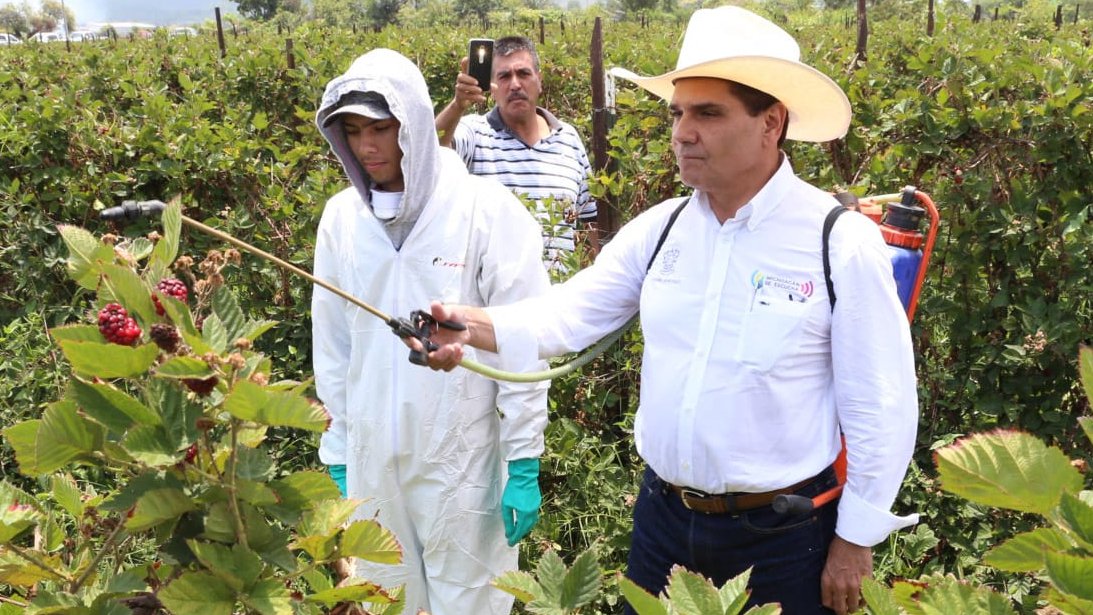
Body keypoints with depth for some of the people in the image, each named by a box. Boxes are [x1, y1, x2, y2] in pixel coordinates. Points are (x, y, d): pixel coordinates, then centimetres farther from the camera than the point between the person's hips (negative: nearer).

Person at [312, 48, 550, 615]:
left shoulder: (487, 208, -12)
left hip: (464, 462, -4)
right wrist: (336, 455, 9)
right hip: (371, 463, 4)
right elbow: (332, 347, 7)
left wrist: (524, 465, -9)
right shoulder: (341, 216, 1)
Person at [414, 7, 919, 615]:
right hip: (663, 515, 4)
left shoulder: (843, 241, -15)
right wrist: (476, 325, -22)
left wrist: (854, 542, -7)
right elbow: (573, 311, -3)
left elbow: (881, 407, -11)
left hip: (781, 536, -4)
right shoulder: (659, 228, -1)